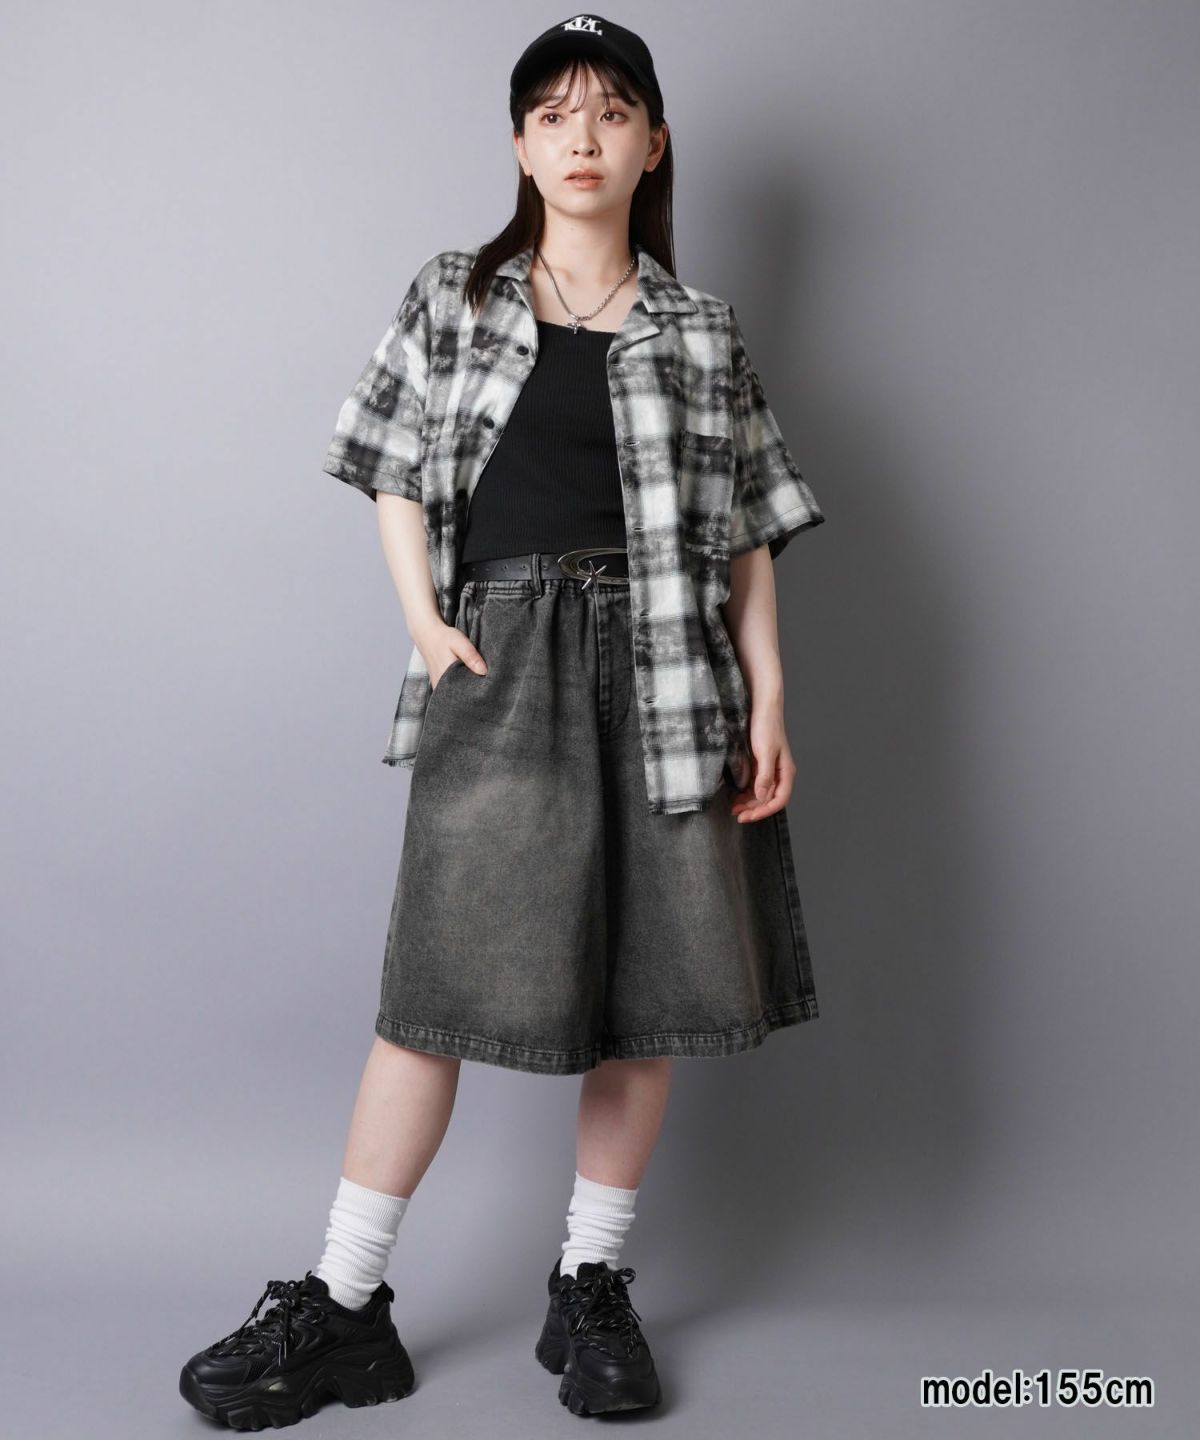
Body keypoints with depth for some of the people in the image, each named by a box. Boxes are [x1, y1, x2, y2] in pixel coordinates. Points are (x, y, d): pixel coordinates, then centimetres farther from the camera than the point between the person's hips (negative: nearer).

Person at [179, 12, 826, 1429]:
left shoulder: (702, 330, 11)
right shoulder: (453, 297, 10)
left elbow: (747, 529, 9)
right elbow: (397, 475, 9)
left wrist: (767, 695, 1)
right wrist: (425, 623, -5)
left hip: (661, 670, 2)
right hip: (500, 663, -1)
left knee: (645, 986, 4)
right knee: (441, 982, -3)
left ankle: (590, 1288, 20)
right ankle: (345, 1308, 8)